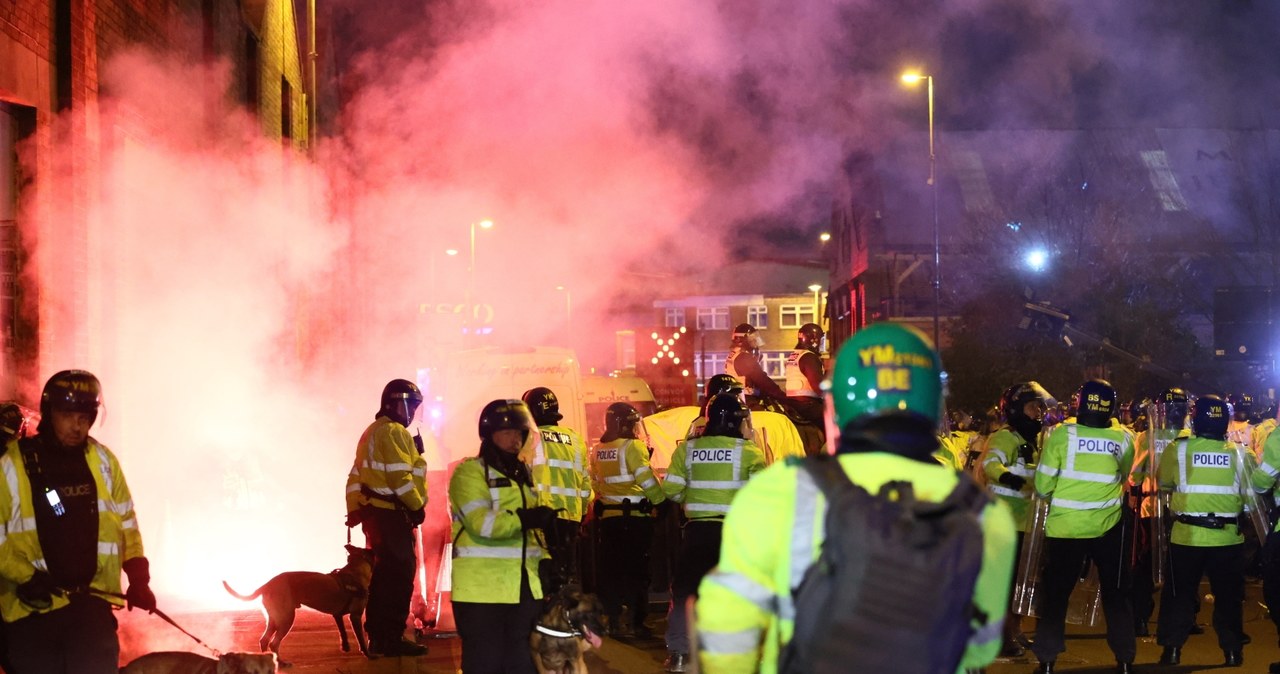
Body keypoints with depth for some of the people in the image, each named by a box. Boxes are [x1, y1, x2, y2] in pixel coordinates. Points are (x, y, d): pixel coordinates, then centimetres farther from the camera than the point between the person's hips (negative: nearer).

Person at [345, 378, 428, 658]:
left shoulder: (372, 432, 19)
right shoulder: (393, 432, -13)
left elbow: (356, 475, 20)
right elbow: (399, 477, -20)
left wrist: (354, 510, 19)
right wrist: (417, 506, -12)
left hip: (374, 511, 11)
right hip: (390, 514, -11)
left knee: (386, 574, 17)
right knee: (400, 573, -7)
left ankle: (378, 636, 24)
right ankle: (392, 638, -6)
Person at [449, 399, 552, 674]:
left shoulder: (523, 473, 18)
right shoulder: (470, 472, -7)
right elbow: (481, 523, -22)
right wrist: (526, 518, -26)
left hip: (523, 586, 7)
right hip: (482, 587, -7)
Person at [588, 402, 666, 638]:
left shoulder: (597, 451, 7)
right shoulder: (633, 447, -12)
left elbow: (595, 482, 14)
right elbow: (647, 479, -15)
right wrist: (661, 499, -4)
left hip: (607, 516, 5)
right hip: (635, 516, -5)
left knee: (610, 569, 10)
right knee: (637, 570, 2)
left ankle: (614, 620, 12)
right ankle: (637, 621, 2)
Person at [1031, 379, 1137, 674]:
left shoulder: (1061, 434, -12)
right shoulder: (1123, 438, -5)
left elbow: (1043, 485, -6)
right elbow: (1122, 477, 10)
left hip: (1064, 527, -1)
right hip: (1108, 527, 1)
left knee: (1055, 593, 10)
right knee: (1116, 593, 16)